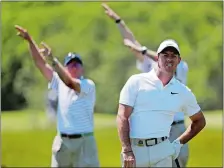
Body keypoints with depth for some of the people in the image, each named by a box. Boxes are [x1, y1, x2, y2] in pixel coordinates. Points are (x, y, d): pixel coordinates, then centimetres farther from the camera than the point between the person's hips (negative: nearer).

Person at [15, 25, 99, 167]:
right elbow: (40, 63, 7)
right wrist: (30, 40, -2)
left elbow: (70, 83, -25)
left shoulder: (88, 85, -6)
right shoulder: (60, 83, 9)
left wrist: (53, 60, -32)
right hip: (62, 141, 5)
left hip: (83, 141, -5)